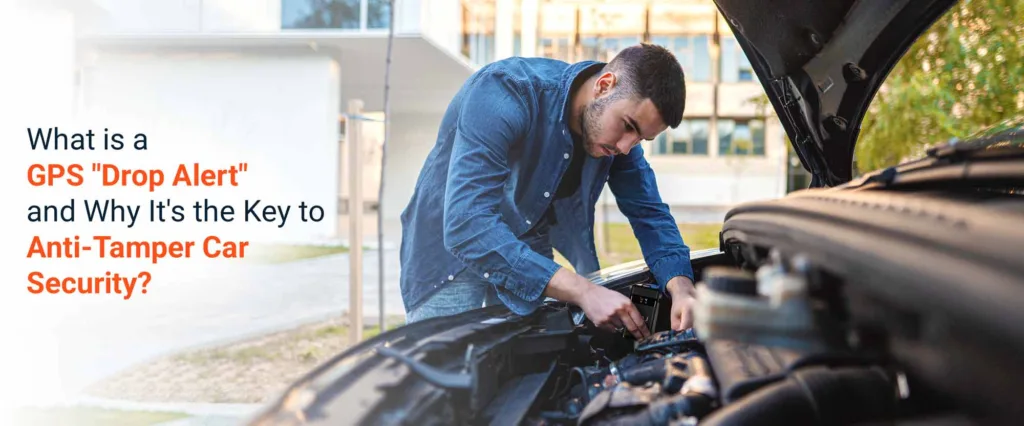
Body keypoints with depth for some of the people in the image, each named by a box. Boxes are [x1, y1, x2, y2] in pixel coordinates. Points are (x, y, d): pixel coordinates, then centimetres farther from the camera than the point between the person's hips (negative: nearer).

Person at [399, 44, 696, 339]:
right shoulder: (507, 95, -33)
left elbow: (650, 215, -2)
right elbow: (466, 226, -43)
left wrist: (682, 288, -24)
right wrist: (584, 292, -47)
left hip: (530, 251, 6)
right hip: (451, 251, -5)